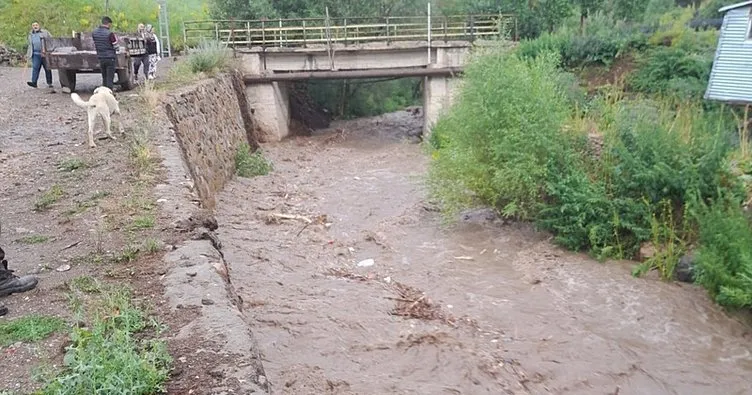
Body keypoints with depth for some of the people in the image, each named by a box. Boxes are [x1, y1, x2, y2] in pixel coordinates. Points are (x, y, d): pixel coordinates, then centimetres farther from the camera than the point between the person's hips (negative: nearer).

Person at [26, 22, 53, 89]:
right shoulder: (31, 35, 18)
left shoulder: (45, 32, 6)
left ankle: (49, 83, 9)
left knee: (47, 69, 2)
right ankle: (34, 82, -16)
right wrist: (28, 55, 20)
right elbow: (30, 46, 24)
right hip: (36, 54, 3)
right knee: (35, 68, -10)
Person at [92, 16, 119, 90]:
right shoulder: (110, 34, -16)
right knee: (110, 79, -2)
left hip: (101, 58, 6)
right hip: (110, 58, -6)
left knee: (104, 78, 15)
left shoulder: (94, 33, 4)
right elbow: (116, 47, -8)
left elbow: (95, 46, 10)